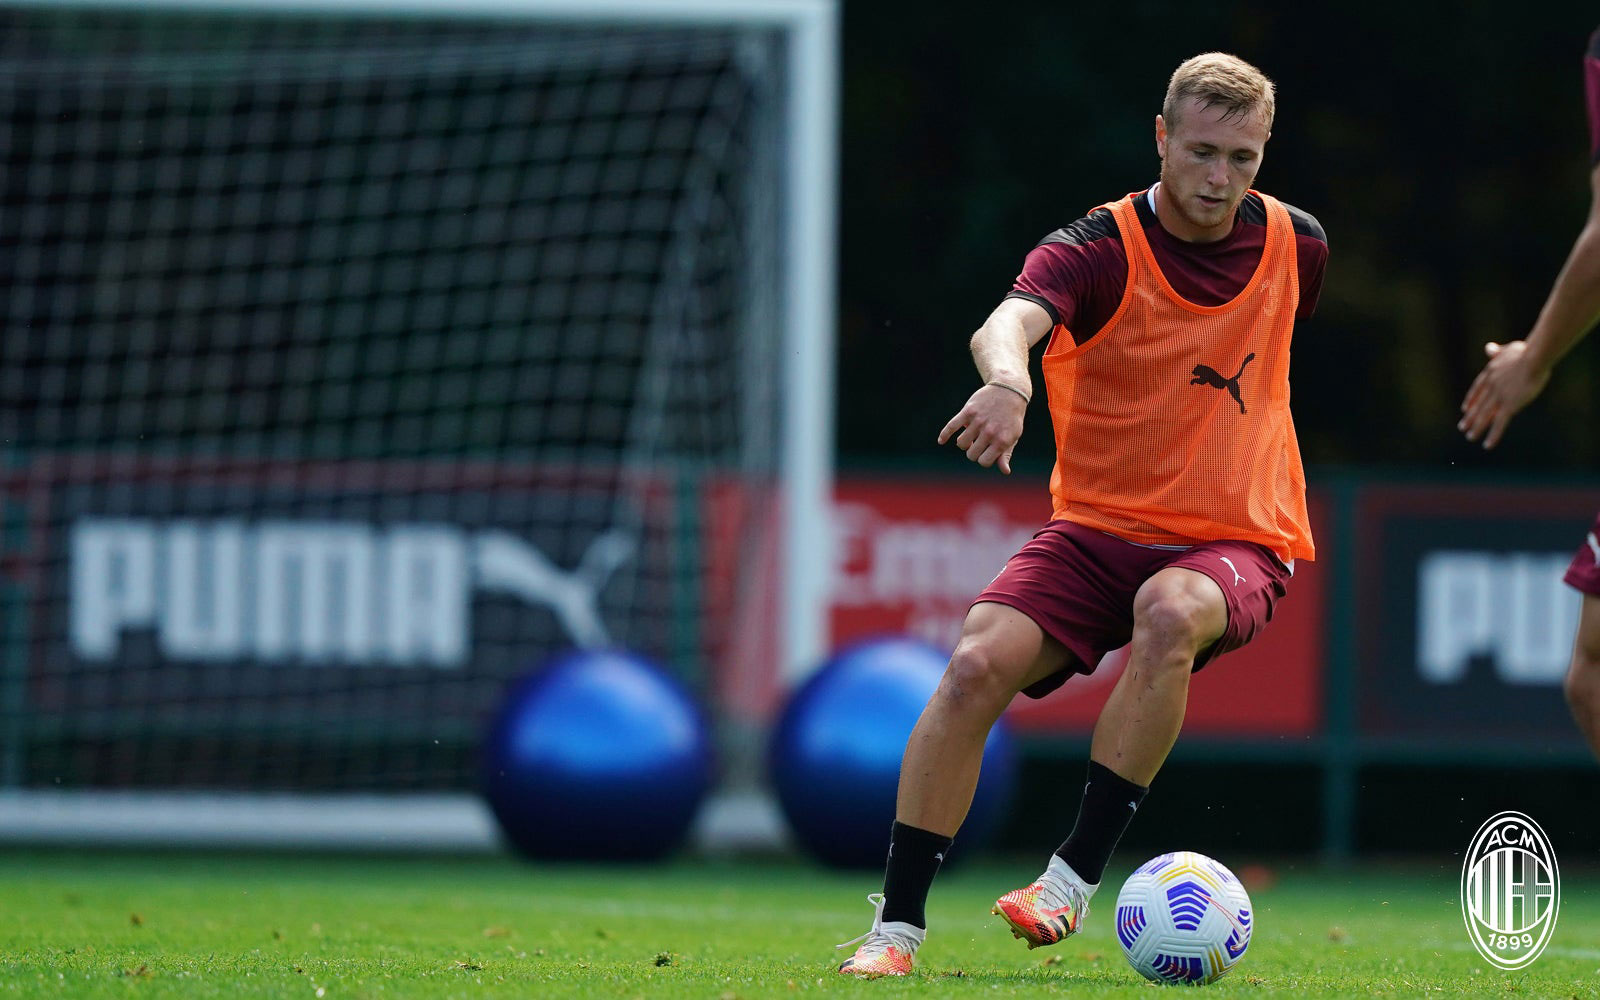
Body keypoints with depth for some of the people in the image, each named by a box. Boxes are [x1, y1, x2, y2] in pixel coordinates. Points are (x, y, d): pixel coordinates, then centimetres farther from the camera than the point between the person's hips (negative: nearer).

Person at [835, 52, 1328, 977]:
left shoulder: (1295, 246, 1)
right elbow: (1010, 321, -34)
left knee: (1170, 613, -36)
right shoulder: (1097, 250, -11)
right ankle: (898, 925, -15)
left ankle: (1077, 875, -30)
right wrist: (1008, 379, -56)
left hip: (1236, 545, 1)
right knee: (979, 664, -25)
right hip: (1098, 529, 0)